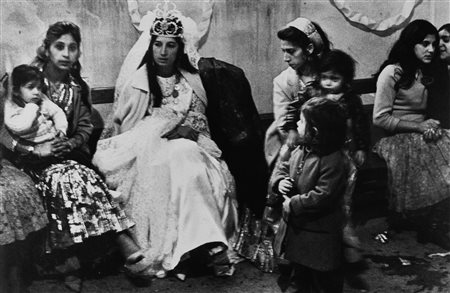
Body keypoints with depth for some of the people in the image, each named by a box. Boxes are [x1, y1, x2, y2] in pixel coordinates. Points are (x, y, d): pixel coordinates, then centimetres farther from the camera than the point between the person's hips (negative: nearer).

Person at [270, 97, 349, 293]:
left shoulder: (334, 161, -26)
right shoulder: (301, 150, -1)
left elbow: (321, 197, -30)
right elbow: (282, 167, 12)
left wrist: (292, 205, -23)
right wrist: (279, 181, -10)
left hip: (320, 233, -8)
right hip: (296, 226, 8)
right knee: (300, 269, 26)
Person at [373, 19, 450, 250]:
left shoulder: (427, 72, 17)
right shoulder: (392, 72, -7)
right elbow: (380, 119, -11)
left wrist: (430, 126, -1)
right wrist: (419, 127, -14)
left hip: (420, 133, 7)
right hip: (396, 138, -7)